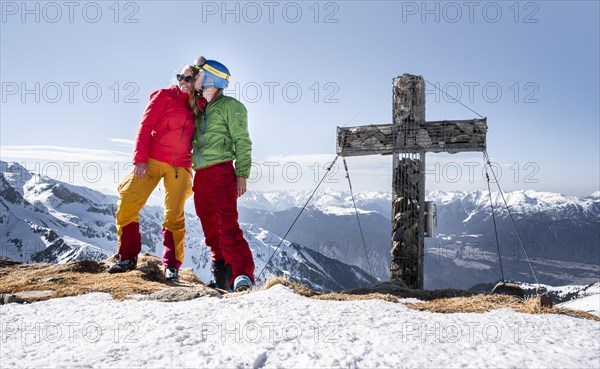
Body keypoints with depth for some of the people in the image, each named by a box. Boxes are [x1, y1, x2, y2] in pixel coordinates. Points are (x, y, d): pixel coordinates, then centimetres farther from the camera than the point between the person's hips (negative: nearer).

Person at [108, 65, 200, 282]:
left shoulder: (197, 108, 14)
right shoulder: (165, 96, 5)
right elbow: (146, 126, -2)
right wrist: (140, 159, -11)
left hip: (180, 168, 2)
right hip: (152, 161, -2)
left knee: (175, 216, -2)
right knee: (127, 204, -9)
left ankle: (172, 265, 8)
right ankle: (128, 257, 6)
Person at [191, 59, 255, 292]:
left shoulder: (230, 106, 1)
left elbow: (242, 142, -5)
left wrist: (242, 174, -14)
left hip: (221, 172, -7)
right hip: (200, 175, 7)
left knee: (227, 225, -16)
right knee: (210, 228, 7)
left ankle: (243, 276, -18)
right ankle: (222, 276, 14)